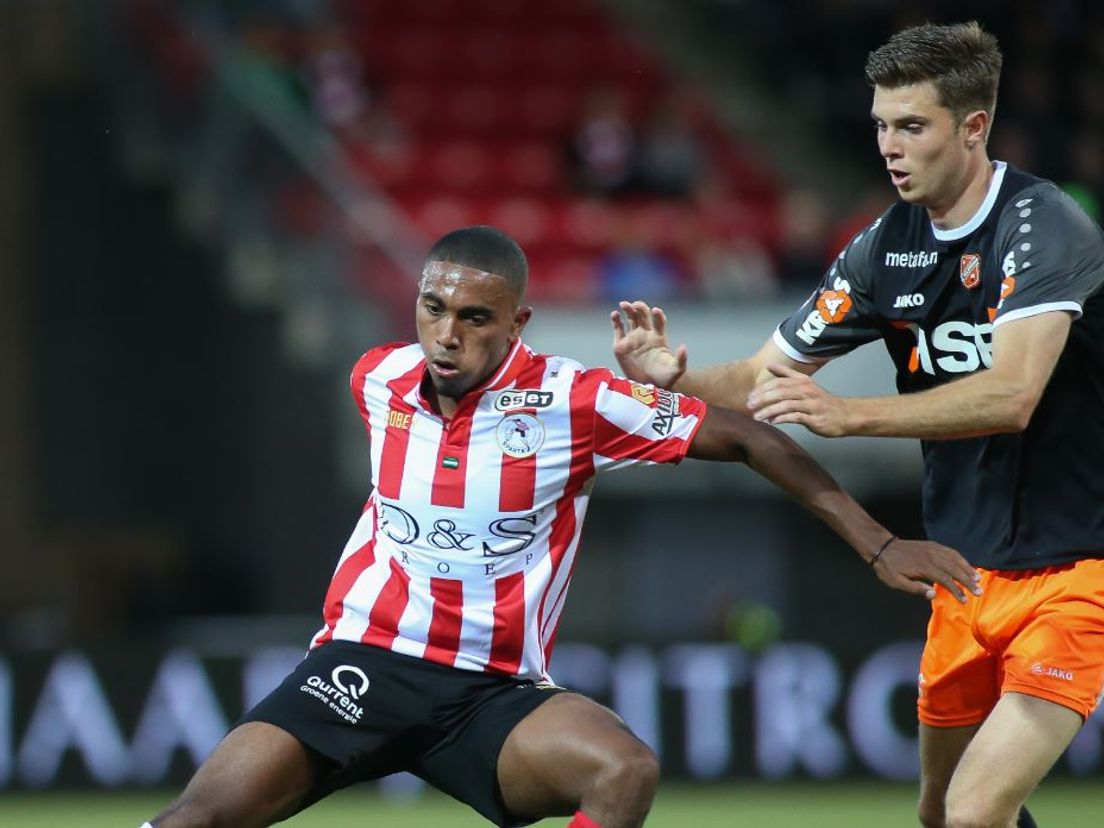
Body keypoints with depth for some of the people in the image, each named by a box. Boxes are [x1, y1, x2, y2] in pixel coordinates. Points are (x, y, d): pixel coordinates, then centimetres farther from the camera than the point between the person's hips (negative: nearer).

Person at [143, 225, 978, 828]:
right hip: (365, 662, 2)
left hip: (494, 689, -1)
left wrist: (877, 544, -7)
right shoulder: (378, 380, 0)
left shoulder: (574, 401, -11)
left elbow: (746, 438, -6)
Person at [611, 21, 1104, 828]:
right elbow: (761, 380, 5)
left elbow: (1012, 396, -33)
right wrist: (676, 375, -16)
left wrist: (848, 414, -40)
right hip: (966, 573, 7)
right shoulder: (885, 248, 1)